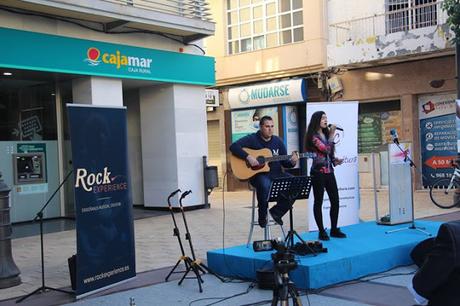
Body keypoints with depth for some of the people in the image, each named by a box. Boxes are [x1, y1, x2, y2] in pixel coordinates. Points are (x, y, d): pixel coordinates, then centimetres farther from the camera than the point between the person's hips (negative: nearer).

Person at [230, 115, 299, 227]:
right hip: (258, 174, -5)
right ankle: (262, 216, -13)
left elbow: (285, 162, 14)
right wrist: (248, 157, -23)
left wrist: (292, 162, -9)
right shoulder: (252, 139, -1)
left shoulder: (278, 141, 13)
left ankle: (277, 211, -1)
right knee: (265, 185, -40)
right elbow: (233, 146, -14)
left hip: (276, 174, 5)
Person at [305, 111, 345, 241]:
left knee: (335, 200, 5)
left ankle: (334, 229, 17)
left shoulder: (326, 134, 14)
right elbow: (326, 149, -19)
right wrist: (332, 135, -14)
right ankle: (321, 231, 9)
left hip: (329, 171, 7)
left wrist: (336, 160, 2)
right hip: (318, 173, -7)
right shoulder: (313, 136, -8)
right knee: (319, 202, 2)